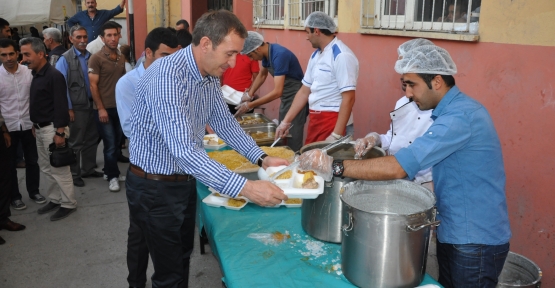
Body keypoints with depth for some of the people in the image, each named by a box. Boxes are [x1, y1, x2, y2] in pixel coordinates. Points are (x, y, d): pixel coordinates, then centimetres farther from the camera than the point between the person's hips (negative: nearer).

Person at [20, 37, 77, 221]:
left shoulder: (54, 75, -16)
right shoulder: (36, 75, 10)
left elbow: (61, 106, -20)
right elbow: (36, 103, 16)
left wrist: (60, 133, -22)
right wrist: (34, 125, 15)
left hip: (52, 128, -9)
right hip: (40, 128, 9)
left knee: (59, 169, -1)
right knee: (46, 167, 16)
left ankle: (69, 204, 10)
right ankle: (55, 199, 28)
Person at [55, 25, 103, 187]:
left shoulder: (91, 57, 4)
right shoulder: (65, 59, -8)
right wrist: (68, 108, -13)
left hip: (91, 104, 5)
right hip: (77, 107, -4)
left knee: (92, 139, 14)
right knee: (75, 142, 7)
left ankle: (88, 169, 30)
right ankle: (74, 174, 20)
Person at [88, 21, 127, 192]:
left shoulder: (121, 58, 9)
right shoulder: (96, 58, -8)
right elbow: (93, 85, -10)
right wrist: (101, 108, -15)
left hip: (120, 107, 5)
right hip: (104, 108, -5)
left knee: (117, 144, 10)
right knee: (110, 145, 0)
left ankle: (109, 171, 27)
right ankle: (113, 176, 13)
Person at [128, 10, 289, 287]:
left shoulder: (210, 76, -2)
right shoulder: (166, 75, -30)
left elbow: (225, 123, 10)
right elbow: (183, 151, -38)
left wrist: (261, 158, -2)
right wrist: (245, 187, -41)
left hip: (185, 181, 8)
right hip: (155, 187, -8)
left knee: (183, 257, 23)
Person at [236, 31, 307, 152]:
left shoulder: (279, 55, -27)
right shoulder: (266, 52, 0)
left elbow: (277, 91, -31)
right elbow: (262, 75, 20)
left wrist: (250, 105, -27)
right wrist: (249, 94, 7)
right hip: (286, 97, 9)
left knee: (292, 141, -8)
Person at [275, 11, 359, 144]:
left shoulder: (342, 56, -16)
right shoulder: (315, 56, 10)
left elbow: (348, 98, -21)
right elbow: (304, 91, 14)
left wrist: (336, 135, -23)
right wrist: (286, 122, 11)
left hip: (333, 122, -8)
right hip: (315, 120, 8)